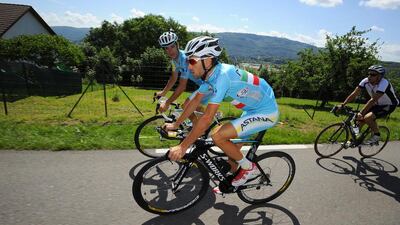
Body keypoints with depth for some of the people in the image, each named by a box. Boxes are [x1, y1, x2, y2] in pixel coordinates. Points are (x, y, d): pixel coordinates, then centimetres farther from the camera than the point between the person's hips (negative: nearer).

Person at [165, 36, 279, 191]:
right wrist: (176, 124, 12)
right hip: (254, 109, 9)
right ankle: (229, 182, 37)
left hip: (266, 113, -9)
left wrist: (182, 147, -25)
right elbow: (196, 100, 8)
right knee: (232, 149, 14)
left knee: (217, 136, -19)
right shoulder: (211, 73, -3)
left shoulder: (222, 75, -30)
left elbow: (207, 119, -31)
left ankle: (249, 167, 2)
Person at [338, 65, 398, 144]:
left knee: (367, 117, -26)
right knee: (360, 118, -6)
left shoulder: (383, 83, -32)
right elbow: (354, 94, -17)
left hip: (389, 105, -6)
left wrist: (361, 113, -47)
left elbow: (373, 100, -40)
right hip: (377, 104, 6)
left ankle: (376, 135, -3)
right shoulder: (366, 81, -15)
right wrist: (342, 105, -26)